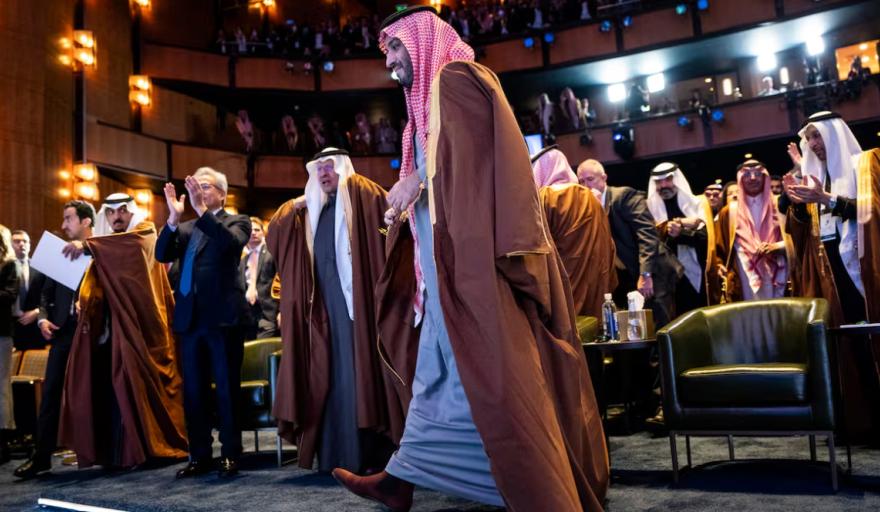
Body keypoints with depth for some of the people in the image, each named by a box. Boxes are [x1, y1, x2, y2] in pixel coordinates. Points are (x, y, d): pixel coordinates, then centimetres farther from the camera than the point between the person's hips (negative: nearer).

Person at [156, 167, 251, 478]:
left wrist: (202, 210, -22)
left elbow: (232, 244, -18)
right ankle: (200, 455, 19)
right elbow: (162, 255, 3)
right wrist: (173, 218, -10)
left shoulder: (236, 222, 4)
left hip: (222, 317, -5)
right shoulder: (186, 228, 17)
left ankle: (230, 455, 11)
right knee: (193, 391, 10)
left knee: (227, 389, 2)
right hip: (190, 318, 5)